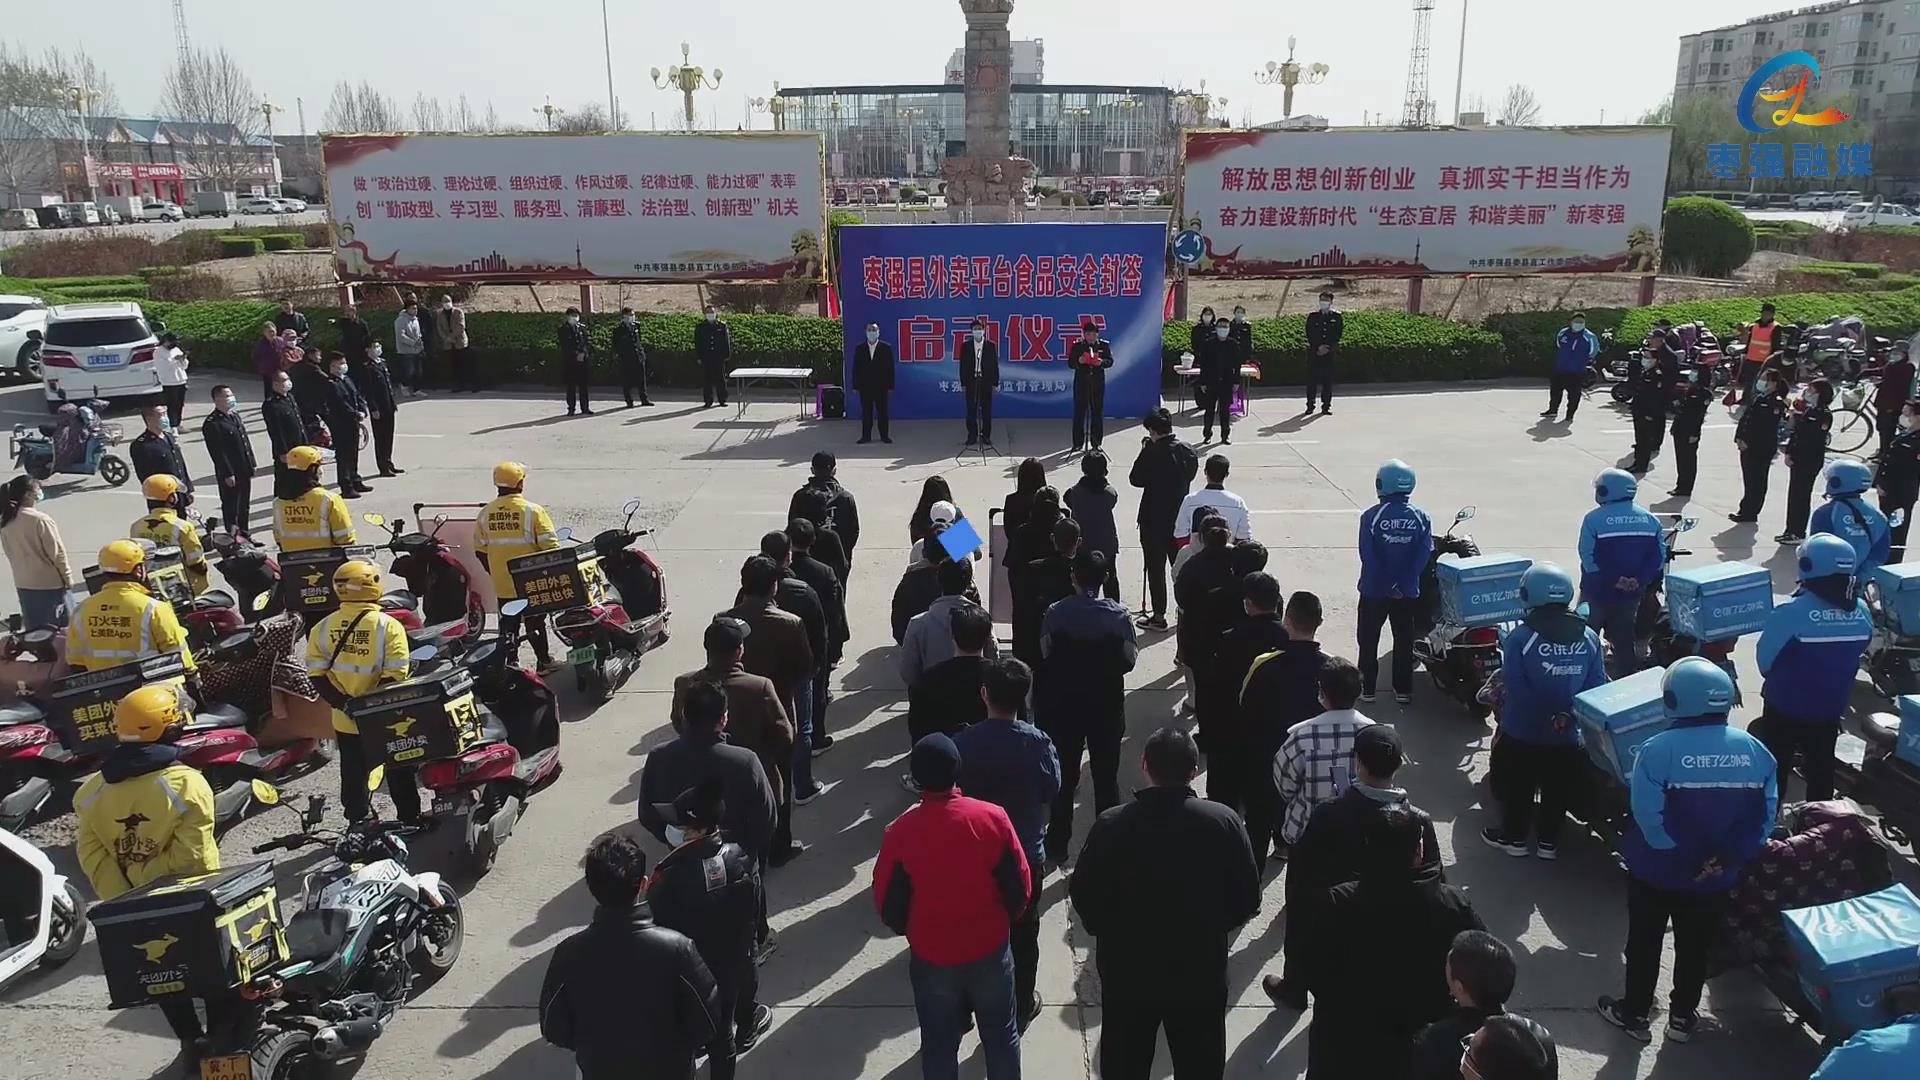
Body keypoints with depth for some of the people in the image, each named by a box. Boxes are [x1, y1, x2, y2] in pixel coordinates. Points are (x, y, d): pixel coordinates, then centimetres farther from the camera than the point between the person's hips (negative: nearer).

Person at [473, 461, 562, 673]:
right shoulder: (533, 510, -13)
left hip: (502, 584, 3)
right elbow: (549, 546, -15)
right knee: (534, 622, 10)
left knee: (508, 625, 13)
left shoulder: (485, 513, 1)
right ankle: (544, 662, 18)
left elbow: (480, 550, 7)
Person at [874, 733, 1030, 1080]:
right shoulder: (992, 817, -18)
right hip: (990, 950, 1)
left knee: (939, 1045, 20)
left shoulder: (900, 832, -20)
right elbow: (1020, 888, -8)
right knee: (1001, 1036, 22)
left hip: (931, 957, 0)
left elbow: (888, 905, -9)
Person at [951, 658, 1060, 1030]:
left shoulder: (961, 743, -19)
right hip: (1025, 856, 0)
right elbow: (1052, 792, -5)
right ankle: (1020, 1009, 35)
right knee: (1022, 933, 20)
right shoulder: (1038, 744, -19)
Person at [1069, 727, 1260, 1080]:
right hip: (1201, 971, 1)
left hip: (1127, 969, 0)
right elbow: (1248, 898, -7)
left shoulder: (1111, 825, -18)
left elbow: (1083, 895, -9)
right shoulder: (1223, 822, -15)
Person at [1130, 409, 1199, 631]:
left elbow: (1135, 479, -12)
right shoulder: (1188, 451, -2)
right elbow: (1191, 473, 9)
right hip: (1180, 517, 6)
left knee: (1155, 568, 4)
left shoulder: (1151, 453, -20)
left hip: (1154, 519, -6)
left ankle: (1159, 616, 8)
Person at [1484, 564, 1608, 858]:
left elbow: (1514, 685, -21)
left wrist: (1545, 715, -12)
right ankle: (1548, 841, 28)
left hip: (1522, 733, -3)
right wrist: (1569, 713, -5)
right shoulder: (1589, 638, -5)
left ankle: (1514, 836, 27)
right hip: (1567, 735, 3)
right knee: (1557, 788, 17)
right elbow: (1597, 685, -5)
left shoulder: (1520, 637, -19)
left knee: (1517, 785, 15)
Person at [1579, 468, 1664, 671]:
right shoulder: (1650, 519, 3)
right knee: (1624, 639, 15)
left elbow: (1589, 558, -20)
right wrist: (1640, 580, -8)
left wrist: (1614, 580, -15)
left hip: (1597, 592, -4)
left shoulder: (1594, 519, -14)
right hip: (1632, 594, 4)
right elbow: (1660, 555, -2)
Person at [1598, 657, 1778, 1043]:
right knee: (1694, 946, 21)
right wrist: (1727, 858, -3)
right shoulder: (1755, 750, -8)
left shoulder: (1657, 750, -23)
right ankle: (1683, 1017, 36)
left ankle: (1634, 1013, 29)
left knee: (1644, 943, 16)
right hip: (1716, 876, 4)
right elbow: (1766, 817, -5)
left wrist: (1679, 855, -11)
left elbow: (1649, 818, -25)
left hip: (1656, 871, -4)